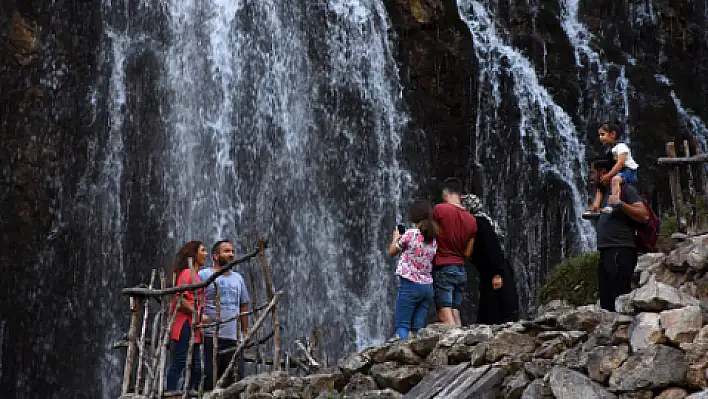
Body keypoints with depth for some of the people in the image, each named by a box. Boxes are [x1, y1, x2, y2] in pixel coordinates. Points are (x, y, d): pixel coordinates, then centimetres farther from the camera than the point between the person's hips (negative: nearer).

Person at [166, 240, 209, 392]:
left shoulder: (196, 275, 19)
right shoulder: (187, 273, -9)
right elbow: (180, 300, -17)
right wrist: (200, 315, -13)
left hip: (194, 328, 10)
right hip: (185, 326, -10)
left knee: (196, 367, 9)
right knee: (179, 364, -7)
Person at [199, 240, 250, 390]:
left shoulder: (238, 278, 18)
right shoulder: (203, 275, 0)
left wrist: (245, 331, 17)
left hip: (234, 338, 6)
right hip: (210, 338, -5)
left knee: (236, 379, 4)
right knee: (209, 381, -5)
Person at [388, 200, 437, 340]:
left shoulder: (410, 234, -11)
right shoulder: (433, 238, 5)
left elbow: (391, 252, 3)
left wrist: (396, 237, 22)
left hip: (409, 285, -6)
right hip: (427, 286, 6)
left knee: (402, 326, -4)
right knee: (419, 327, 6)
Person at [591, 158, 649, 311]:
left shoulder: (625, 189, 0)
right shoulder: (604, 193, 25)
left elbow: (644, 216, -12)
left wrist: (620, 204, -19)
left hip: (620, 252, -9)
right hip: (605, 253, 9)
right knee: (606, 304, 6)